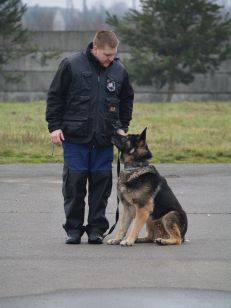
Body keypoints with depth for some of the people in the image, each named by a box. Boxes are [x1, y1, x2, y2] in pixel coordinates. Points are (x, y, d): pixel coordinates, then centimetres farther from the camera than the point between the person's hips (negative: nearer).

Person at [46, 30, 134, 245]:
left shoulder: (119, 71, 6)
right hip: (75, 138, -3)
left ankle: (96, 229, 11)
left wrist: (122, 127, 13)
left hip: (105, 139, 3)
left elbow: (127, 100, 21)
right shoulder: (71, 65, -4)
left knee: (101, 185, 3)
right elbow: (55, 96, 0)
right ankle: (73, 229, 11)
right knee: (74, 184, 0)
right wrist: (54, 126, -4)